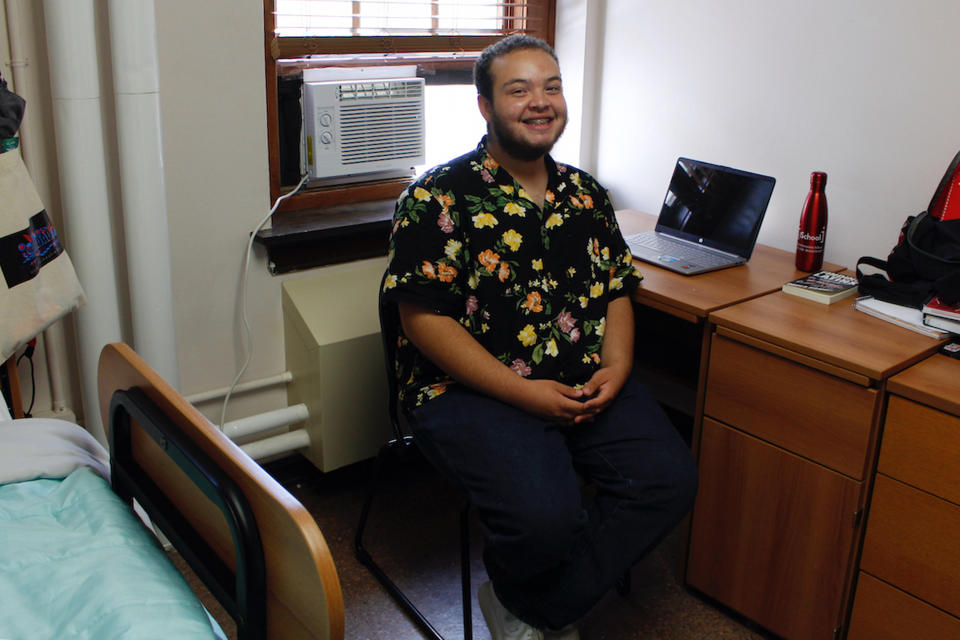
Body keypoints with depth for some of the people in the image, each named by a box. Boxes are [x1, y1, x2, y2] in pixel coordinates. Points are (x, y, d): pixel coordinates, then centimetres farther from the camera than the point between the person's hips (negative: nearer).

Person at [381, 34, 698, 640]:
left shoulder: (586, 194, 14)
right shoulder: (438, 198, -6)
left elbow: (617, 292, 17)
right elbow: (424, 318, -11)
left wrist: (616, 368, -4)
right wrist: (522, 392, -17)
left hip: (587, 383, 6)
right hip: (474, 387, -6)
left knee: (671, 478, -13)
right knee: (546, 515, -29)